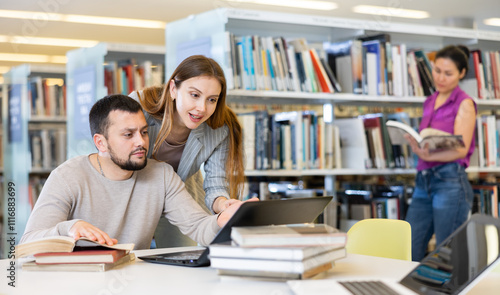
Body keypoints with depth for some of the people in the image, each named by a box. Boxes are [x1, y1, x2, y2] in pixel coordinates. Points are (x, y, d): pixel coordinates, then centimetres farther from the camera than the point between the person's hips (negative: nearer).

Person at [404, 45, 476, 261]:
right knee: (408, 253, 5)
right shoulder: (430, 102, 16)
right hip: (423, 180, 7)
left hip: (450, 182, -6)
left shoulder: (464, 103, -4)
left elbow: (461, 149, -13)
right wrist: (416, 143, -1)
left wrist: (429, 155, -29)